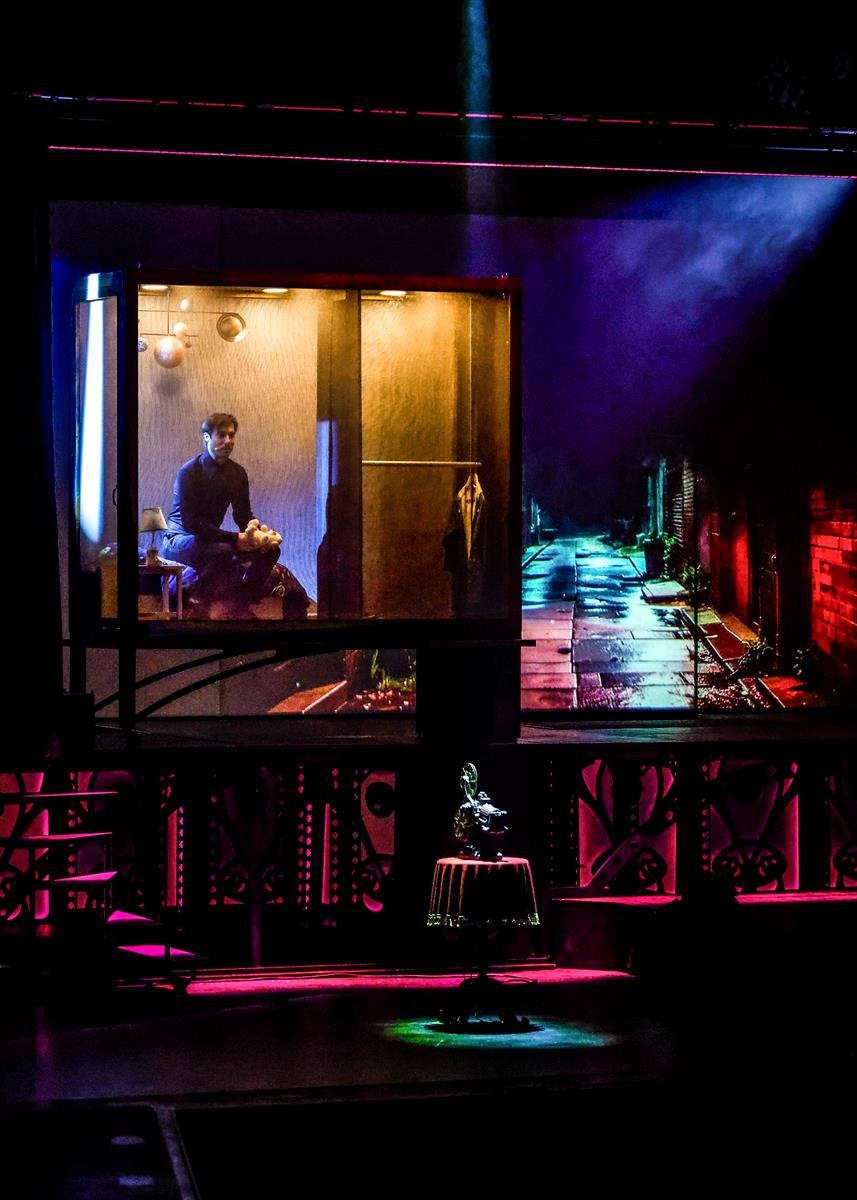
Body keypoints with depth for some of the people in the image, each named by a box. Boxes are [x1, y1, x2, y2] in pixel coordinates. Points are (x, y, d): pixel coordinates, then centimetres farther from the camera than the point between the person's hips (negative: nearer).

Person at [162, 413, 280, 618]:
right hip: (179, 539, -7)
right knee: (222, 551, -37)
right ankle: (199, 605, -19)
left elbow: (244, 515, 8)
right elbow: (189, 522, -25)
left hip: (210, 538, 7)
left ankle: (242, 603, 6)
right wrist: (234, 538, -31)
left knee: (270, 550, -6)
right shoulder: (189, 472, -19)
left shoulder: (237, 473, 2)